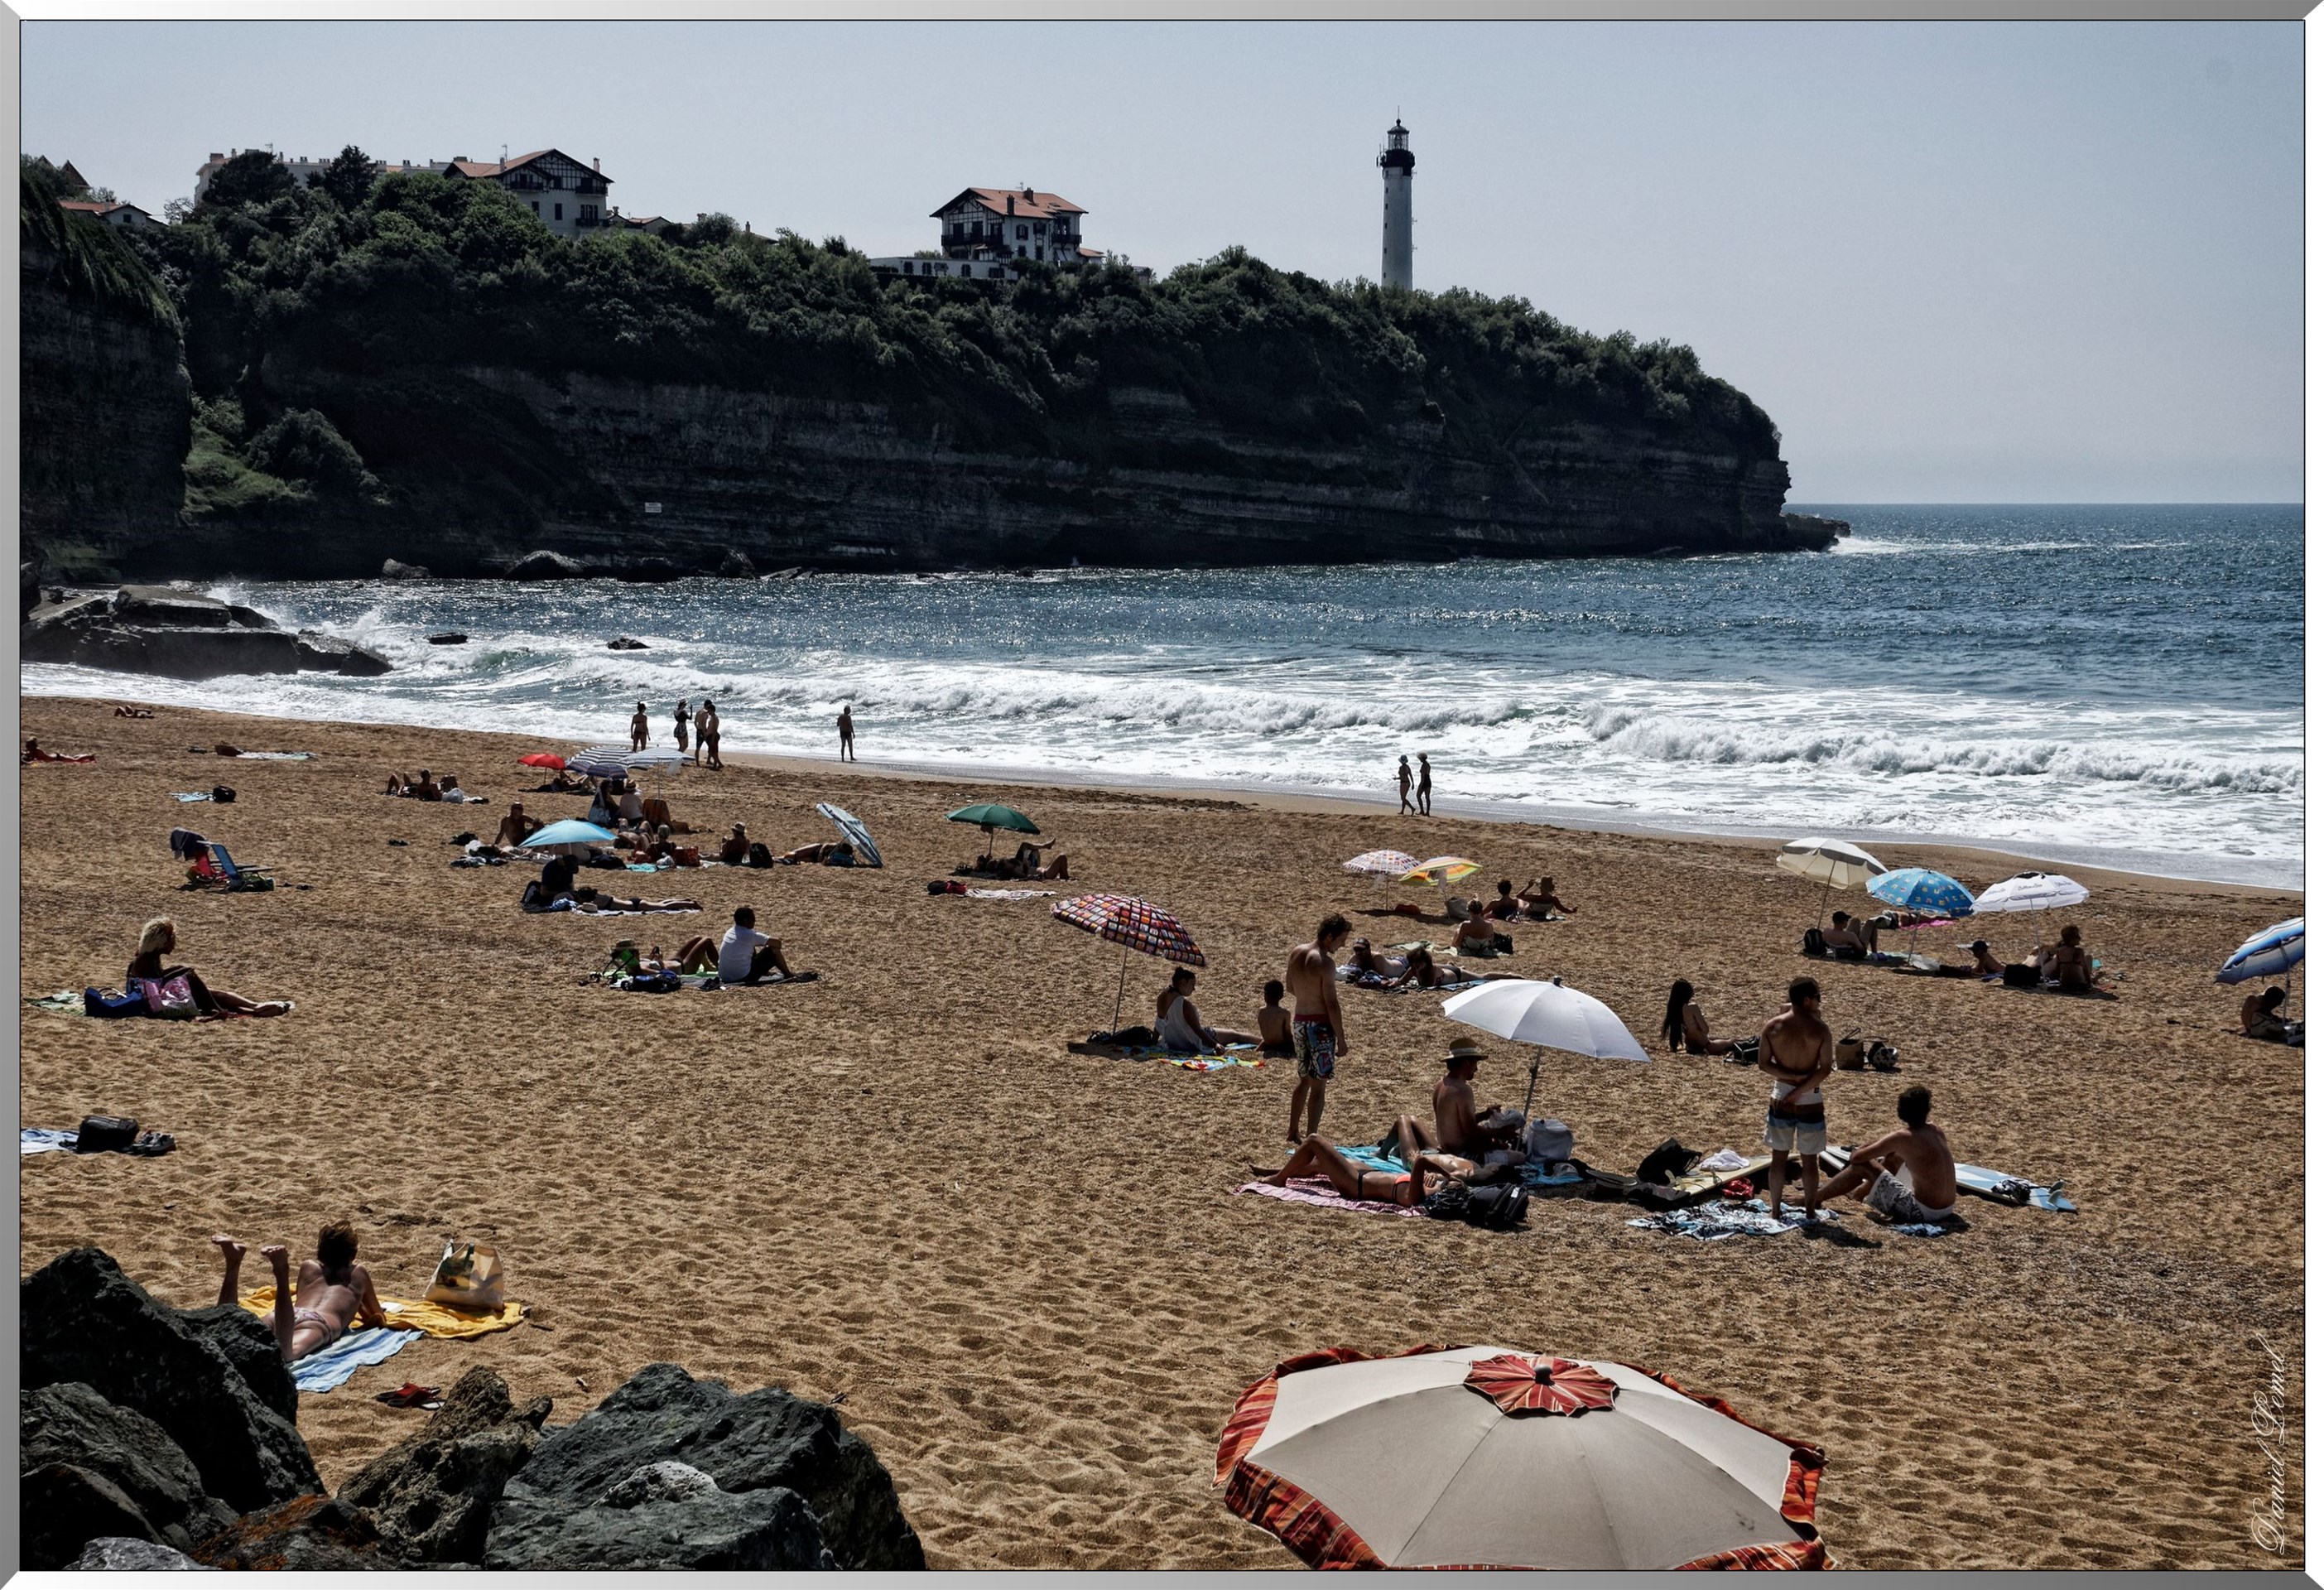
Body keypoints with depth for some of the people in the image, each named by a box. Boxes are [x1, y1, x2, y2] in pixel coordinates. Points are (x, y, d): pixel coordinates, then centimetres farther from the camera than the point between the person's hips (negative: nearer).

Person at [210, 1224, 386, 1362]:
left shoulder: (308, 1267, 40)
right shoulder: (358, 1273, 32)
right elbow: (379, 1318, 41)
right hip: (318, 1322, -4)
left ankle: (233, 1262, -34)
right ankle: (281, 1272, -59)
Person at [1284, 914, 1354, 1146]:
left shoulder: (1296, 953, 3)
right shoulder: (1325, 963, -19)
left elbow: (1290, 986, 17)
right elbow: (1332, 1005, -18)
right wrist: (1341, 1040, -13)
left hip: (1299, 1021, 8)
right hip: (1320, 1025, -8)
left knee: (1304, 1079, 22)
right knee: (1319, 1085, 0)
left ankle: (1293, 1132, 31)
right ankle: (1311, 1139, 0)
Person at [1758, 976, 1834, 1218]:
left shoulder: (1772, 1027, -5)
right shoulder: (1820, 1030, -12)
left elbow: (1764, 1064, -6)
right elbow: (1825, 1069, -15)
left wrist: (1793, 1077, -9)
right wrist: (1799, 1091, -12)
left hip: (1780, 1099, 2)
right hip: (1810, 1102, -2)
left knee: (1779, 1157, 13)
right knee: (1809, 1160, 10)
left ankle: (1775, 1210, 19)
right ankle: (1810, 1212, 18)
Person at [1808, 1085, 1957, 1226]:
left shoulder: (1901, 1138, -16)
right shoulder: (1938, 1132, 4)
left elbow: (1856, 1158, -14)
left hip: (1922, 1212, -8)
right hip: (1947, 1209, 8)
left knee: (1862, 1165, -2)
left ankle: (1812, 1201, 11)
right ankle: (1858, 1193, 49)